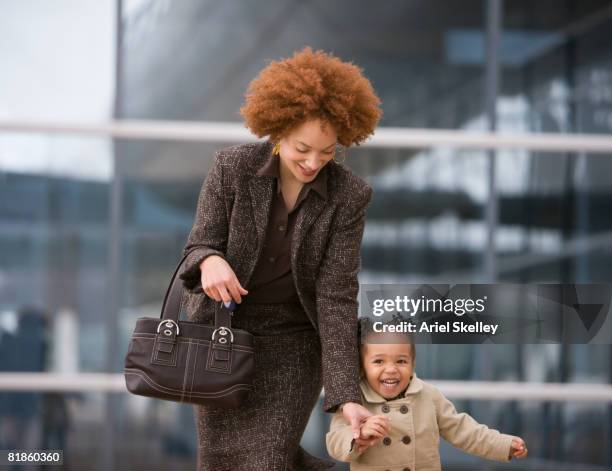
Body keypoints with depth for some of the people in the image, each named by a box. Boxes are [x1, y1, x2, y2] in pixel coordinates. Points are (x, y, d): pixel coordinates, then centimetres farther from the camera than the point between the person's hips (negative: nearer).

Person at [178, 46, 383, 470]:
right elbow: (200, 246, -12)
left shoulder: (348, 196, -16)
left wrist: (347, 395, -25)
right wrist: (211, 261, -39)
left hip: (293, 343, -2)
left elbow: (337, 296, -17)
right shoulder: (233, 167, -15)